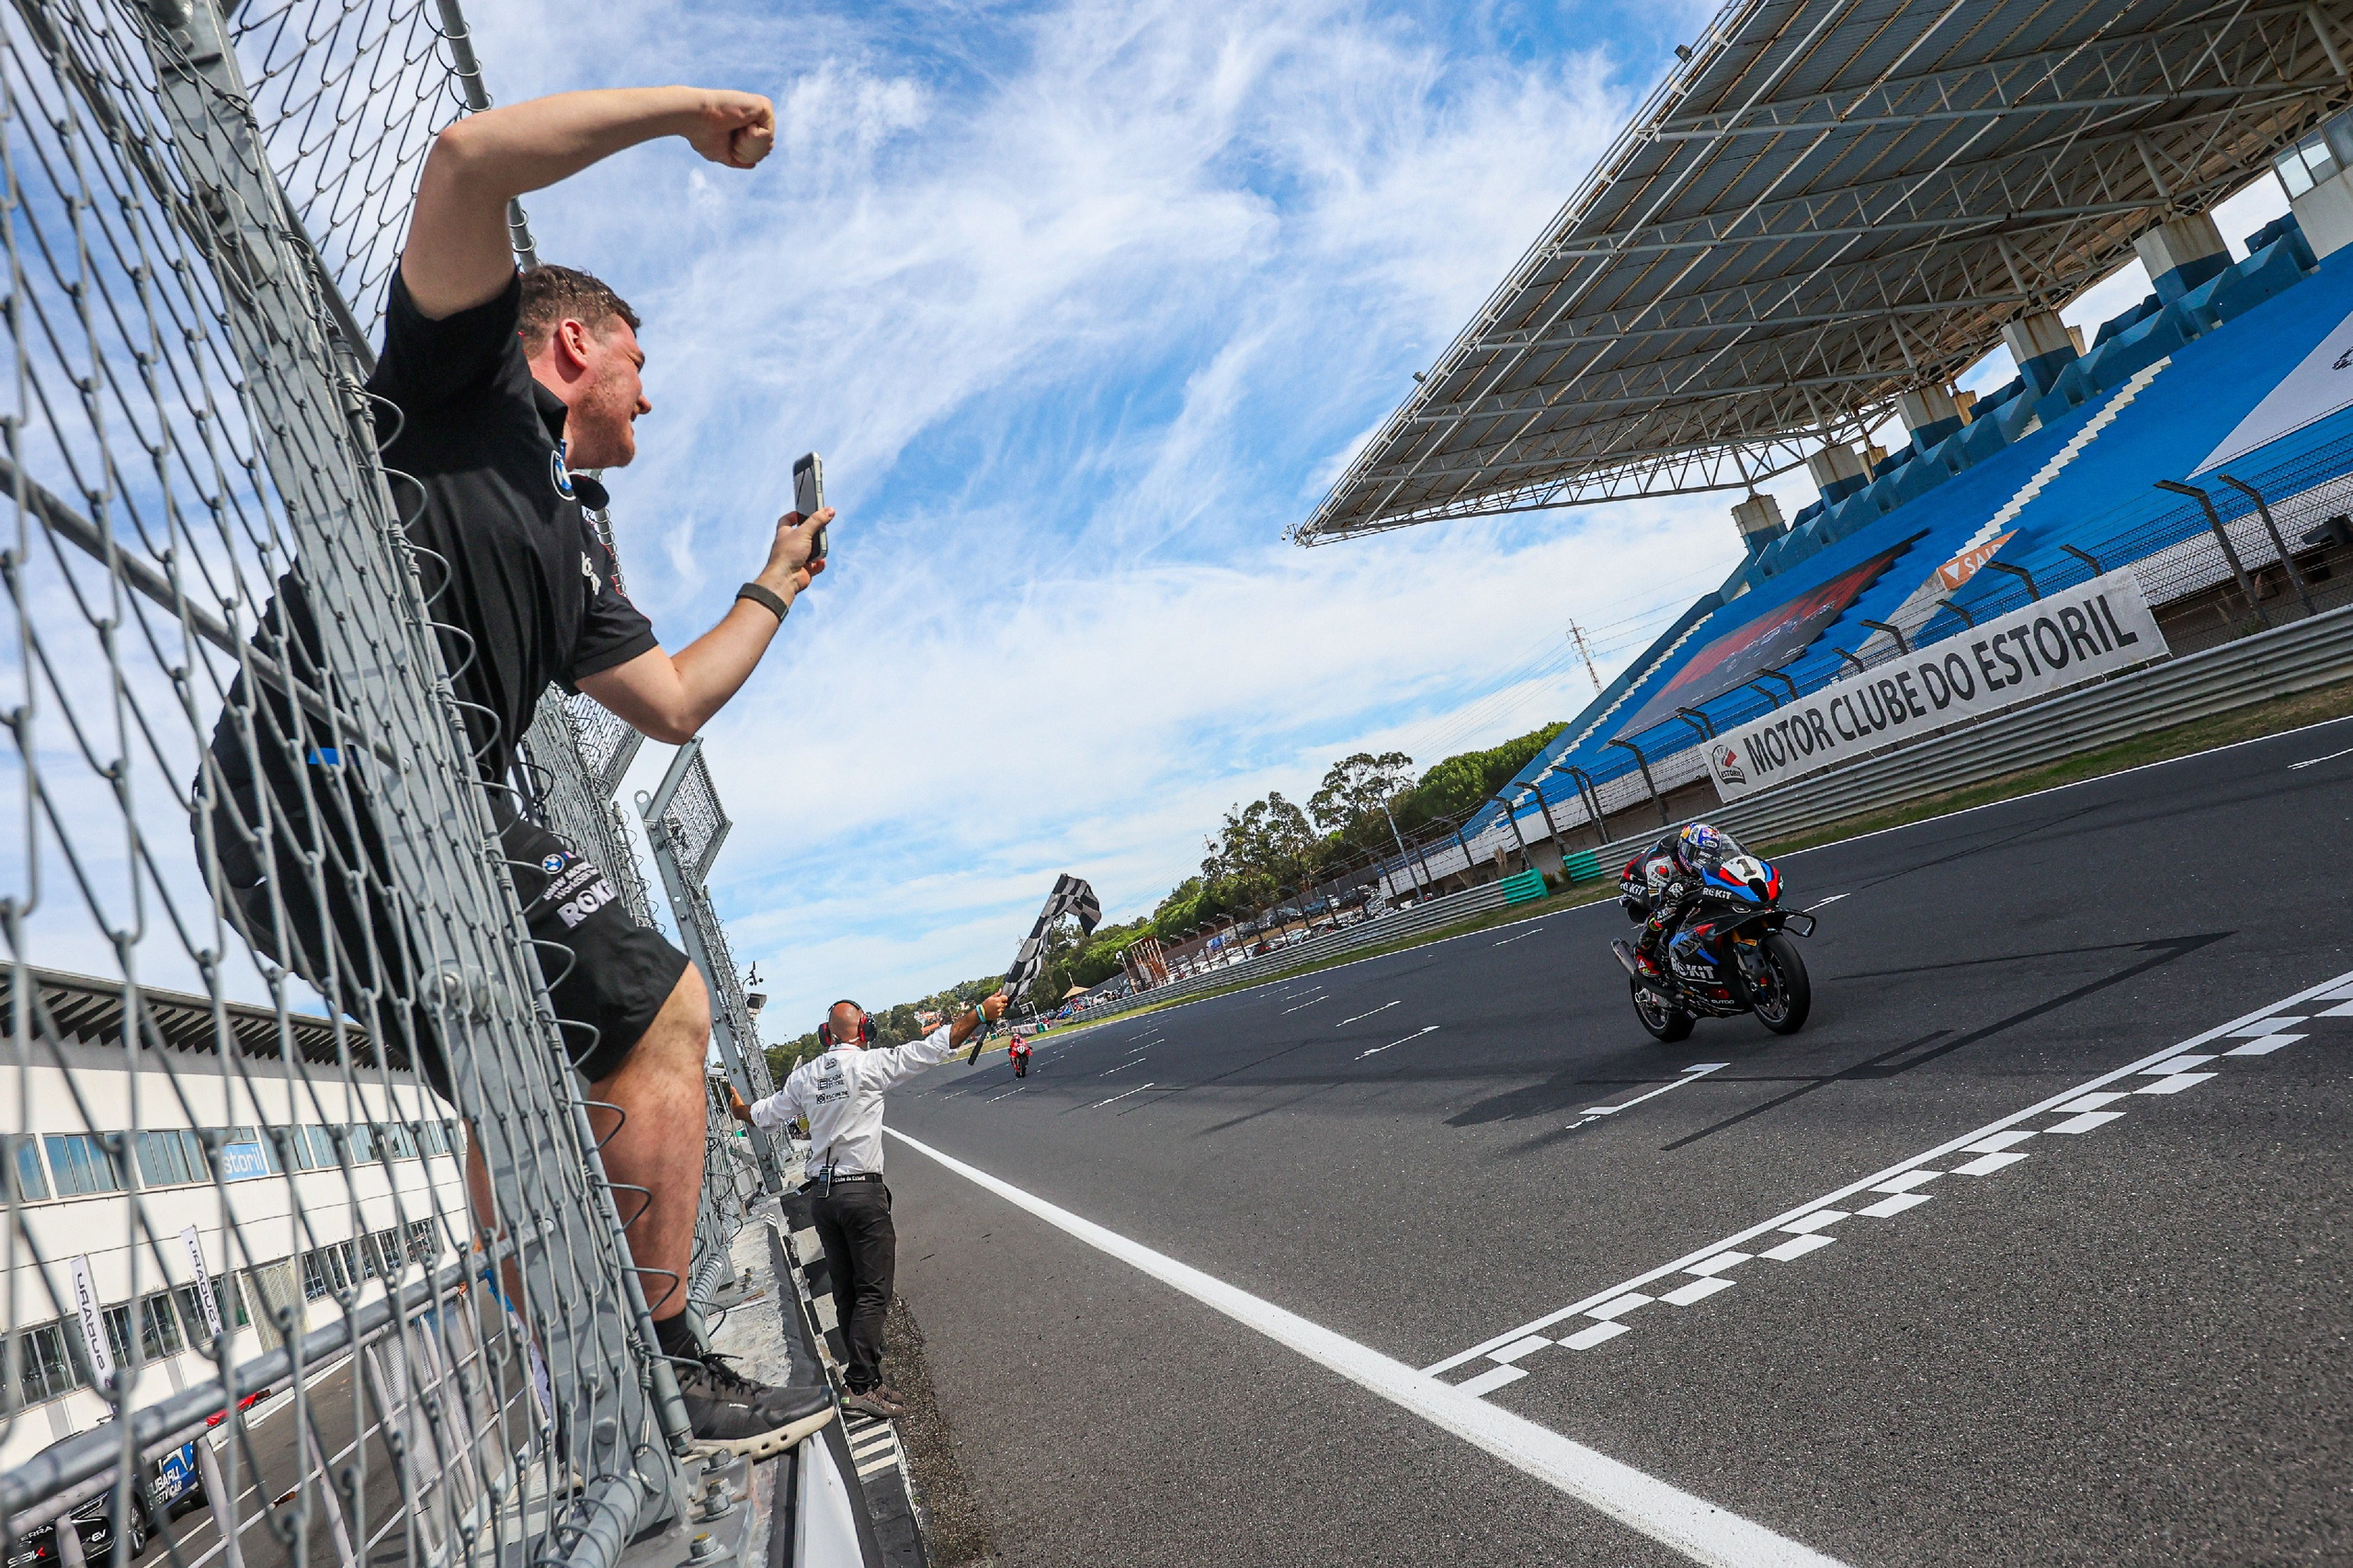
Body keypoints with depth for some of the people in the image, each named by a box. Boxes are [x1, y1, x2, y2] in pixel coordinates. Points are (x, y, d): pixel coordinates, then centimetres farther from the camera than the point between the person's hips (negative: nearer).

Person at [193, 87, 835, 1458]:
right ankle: (662, 1376, -2)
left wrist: (776, 587, 35)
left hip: (422, 826, 10)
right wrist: (689, 107, 1)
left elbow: (672, 703, 26)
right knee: (660, 1011, -11)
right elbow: (468, 159, -10)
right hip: (332, 777, -10)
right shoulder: (465, 375, 6)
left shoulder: (576, 547, 26)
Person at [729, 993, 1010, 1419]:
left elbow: (767, 1115, 21)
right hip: (861, 1191, -6)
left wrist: (740, 1111, 43)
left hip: (820, 1193, 6)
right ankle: (862, 1384, -8)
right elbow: (933, 1047, -12)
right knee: (873, 1291, -4)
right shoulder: (869, 1063, -9)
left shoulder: (805, 1075, 7)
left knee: (845, 1290, 13)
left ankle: (863, 1370, 21)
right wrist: (982, 1014, -7)